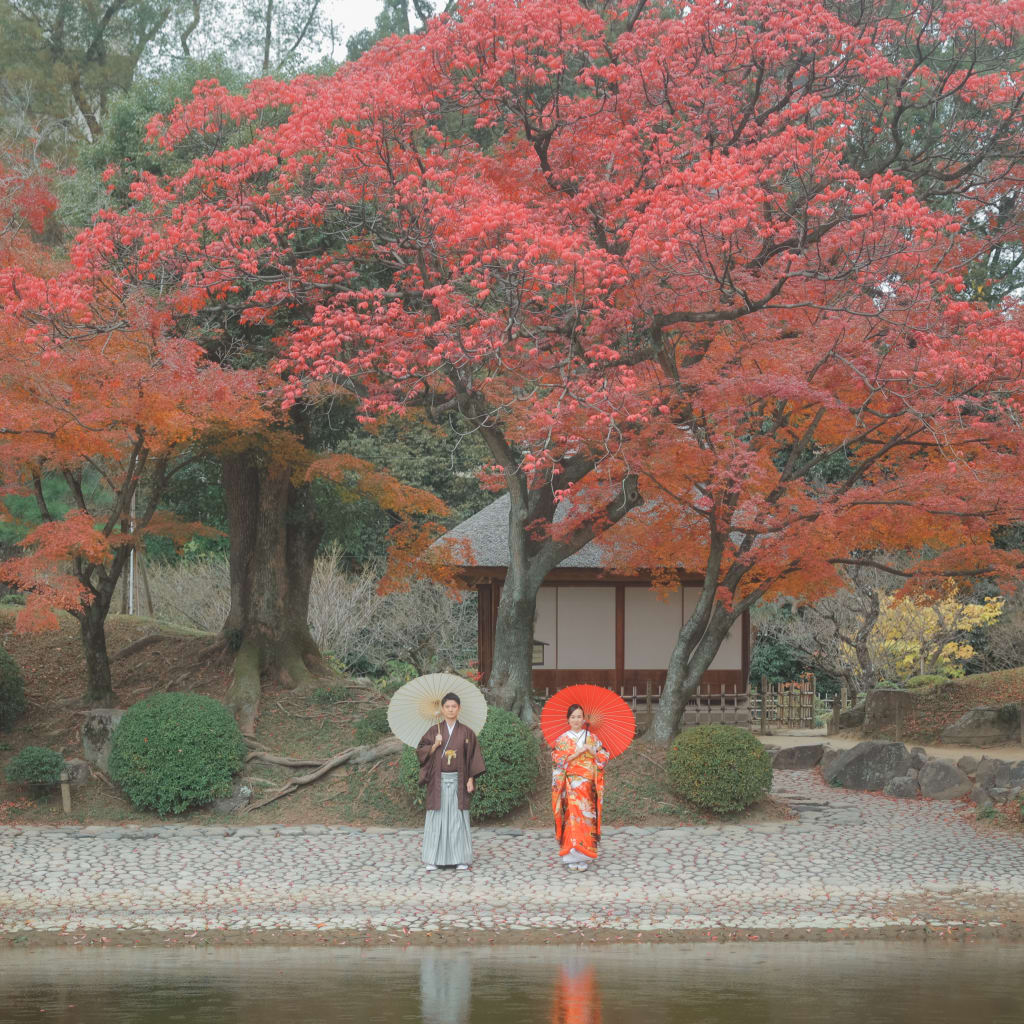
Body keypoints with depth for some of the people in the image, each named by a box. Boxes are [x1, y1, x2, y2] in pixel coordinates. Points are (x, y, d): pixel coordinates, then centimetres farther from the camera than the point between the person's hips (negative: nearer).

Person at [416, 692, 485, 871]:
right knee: (437, 817, -1)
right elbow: (421, 752, 3)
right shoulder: (433, 731, 5)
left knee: (458, 818, 0)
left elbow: (473, 756, 5)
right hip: (438, 781, 0)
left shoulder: (466, 732, 5)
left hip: (458, 781, 0)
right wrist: (435, 745, -14)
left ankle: (461, 859, 4)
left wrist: (471, 779, -3)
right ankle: (433, 860, 3)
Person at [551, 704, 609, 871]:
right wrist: (577, 753, -13)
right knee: (572, 816, -8)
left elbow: (604, 757, 7)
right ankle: (572, 855, -5)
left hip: (588, 784, 1)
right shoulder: (562, 739, 5)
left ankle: (584, 857, 1)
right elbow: (558, 760, -5)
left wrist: (592, 751, -11)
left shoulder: (592, 738, 9)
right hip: (570, 785, -1)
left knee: (587, 817, -3)